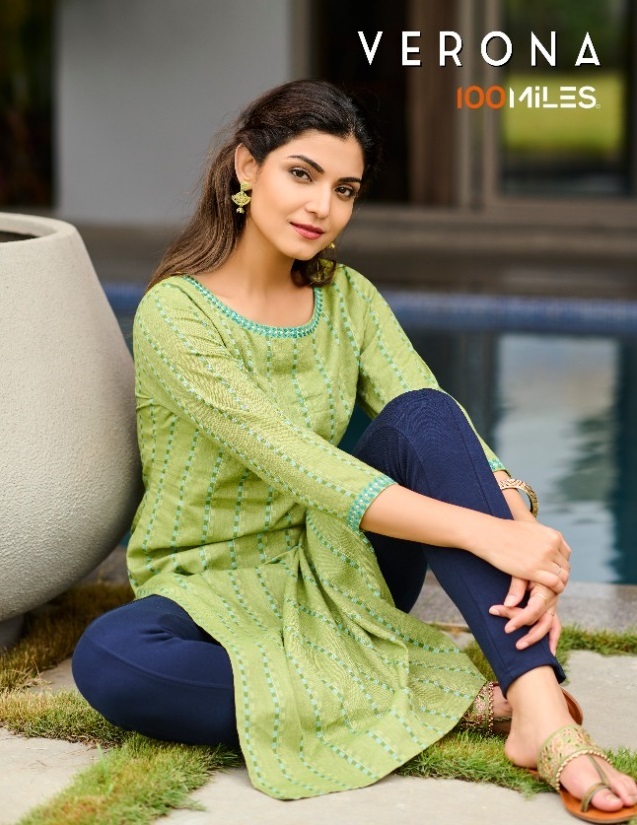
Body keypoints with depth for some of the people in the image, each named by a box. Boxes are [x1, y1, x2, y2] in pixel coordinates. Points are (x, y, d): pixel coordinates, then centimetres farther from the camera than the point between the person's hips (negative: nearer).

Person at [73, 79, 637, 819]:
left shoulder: (349, 298, 2)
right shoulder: (175, 314, -16)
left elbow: (443, 435, -10)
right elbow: (288, 459, -28)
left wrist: (523, 532, -32)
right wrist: (482, 532, -37)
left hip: (333, 576, 4)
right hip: (212, 595, -4)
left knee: (422, 414, -23)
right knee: (108, 658, -37)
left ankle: (538, 708, -35)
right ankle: (430, 693, -30)